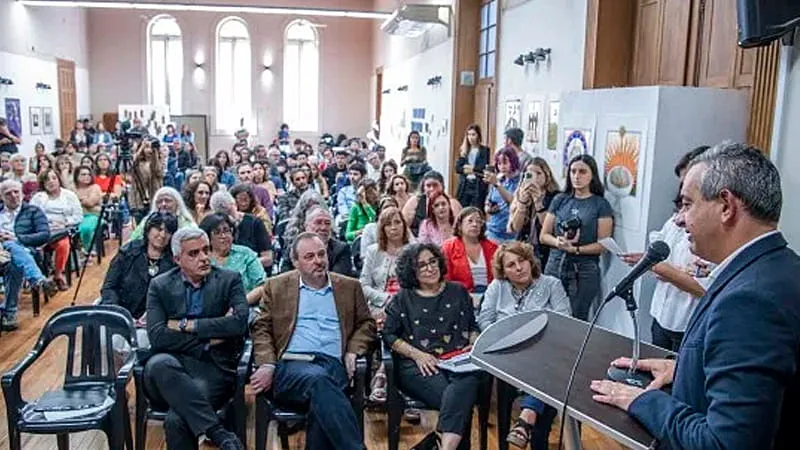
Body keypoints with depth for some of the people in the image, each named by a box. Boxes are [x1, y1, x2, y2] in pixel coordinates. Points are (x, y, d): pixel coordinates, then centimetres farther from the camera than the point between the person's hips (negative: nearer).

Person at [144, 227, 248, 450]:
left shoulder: (230, 280, 7)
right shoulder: (160, 286, 9)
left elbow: (239, 323, -11)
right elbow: (157, 337, -5)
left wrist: (186, 325, -7)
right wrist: (209, 338, -9)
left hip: (214, 369, -2)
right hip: (172, 371, 3)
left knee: (176, 421, -32)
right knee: (158, 363, -35)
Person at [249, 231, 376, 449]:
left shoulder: (349, 287, 21)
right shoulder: (276, 286, 17)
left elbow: (366, 323, 24)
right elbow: (261, 328, 13)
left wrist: (353, 351, 3)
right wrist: (267, 365, -4)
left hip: (334, 364, 1)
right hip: (291, 365, -1)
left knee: (321, 401, -36)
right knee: (318, 379, -37)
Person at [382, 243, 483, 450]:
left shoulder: (458, 292, 22)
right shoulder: (402, 299, 15)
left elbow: (473, 326, 26)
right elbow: (389, 335, 7)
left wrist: (473, 345, 4)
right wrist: (417, 354, -6)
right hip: (417, 366, -1)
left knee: (460, 390, -36)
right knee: (460, 402, -32)